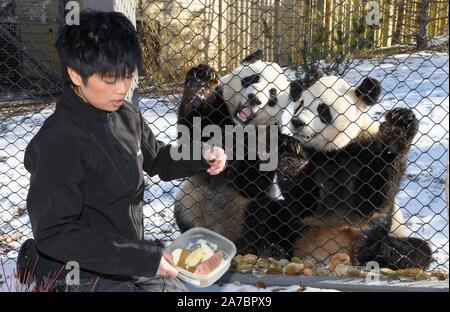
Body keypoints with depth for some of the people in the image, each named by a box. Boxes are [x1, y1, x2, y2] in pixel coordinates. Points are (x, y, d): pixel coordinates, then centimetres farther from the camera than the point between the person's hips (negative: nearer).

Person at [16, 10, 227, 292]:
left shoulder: (127, 115, -5)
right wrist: (143, 257, -30)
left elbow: (157, 158, 14)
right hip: (81, 277, -7)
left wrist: (202, 157, -7)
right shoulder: (58, 142, -27)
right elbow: (54, 235, -27)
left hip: (127, 261, 7)